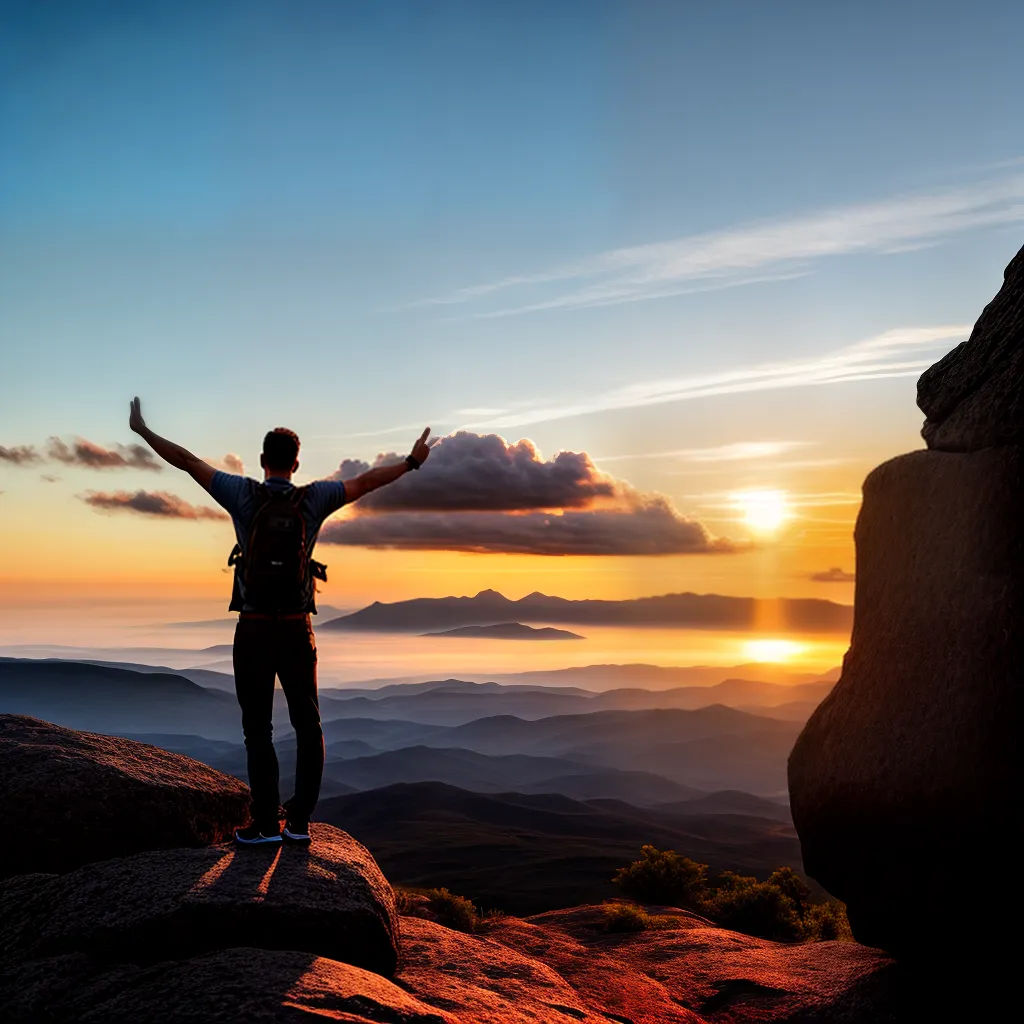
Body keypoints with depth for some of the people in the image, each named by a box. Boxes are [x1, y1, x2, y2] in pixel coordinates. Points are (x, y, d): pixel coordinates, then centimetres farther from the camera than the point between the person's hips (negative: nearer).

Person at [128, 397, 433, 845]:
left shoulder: (244, 494, -3)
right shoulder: (313, 499, 0)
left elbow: (187, 462, 0)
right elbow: (365, 482, 7)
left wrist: (143, 430, 10)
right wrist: (411, 462, 19)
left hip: (254, 630, -1)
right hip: (297, 630, 1)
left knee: (258, 729, 5)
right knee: (307, 726, 10)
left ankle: (267, 823, 5)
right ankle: (299, 821, 10)